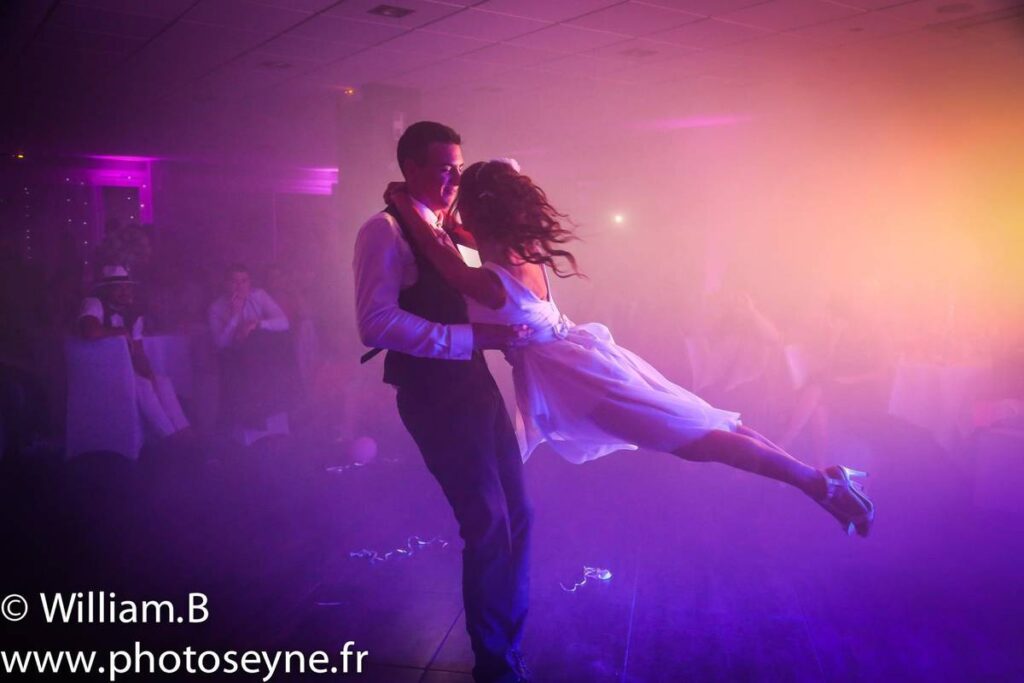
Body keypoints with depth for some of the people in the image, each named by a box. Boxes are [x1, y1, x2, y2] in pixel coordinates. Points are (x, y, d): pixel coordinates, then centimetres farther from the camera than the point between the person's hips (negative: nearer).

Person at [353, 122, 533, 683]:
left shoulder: (454, 231, 17)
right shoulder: (385, 231, -10)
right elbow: (377, 323, -24)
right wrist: (471, 337, -26)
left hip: (473, 380, 9)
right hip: (434, 392, -8)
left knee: (515, 514, 11)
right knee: (488, 522, -5)